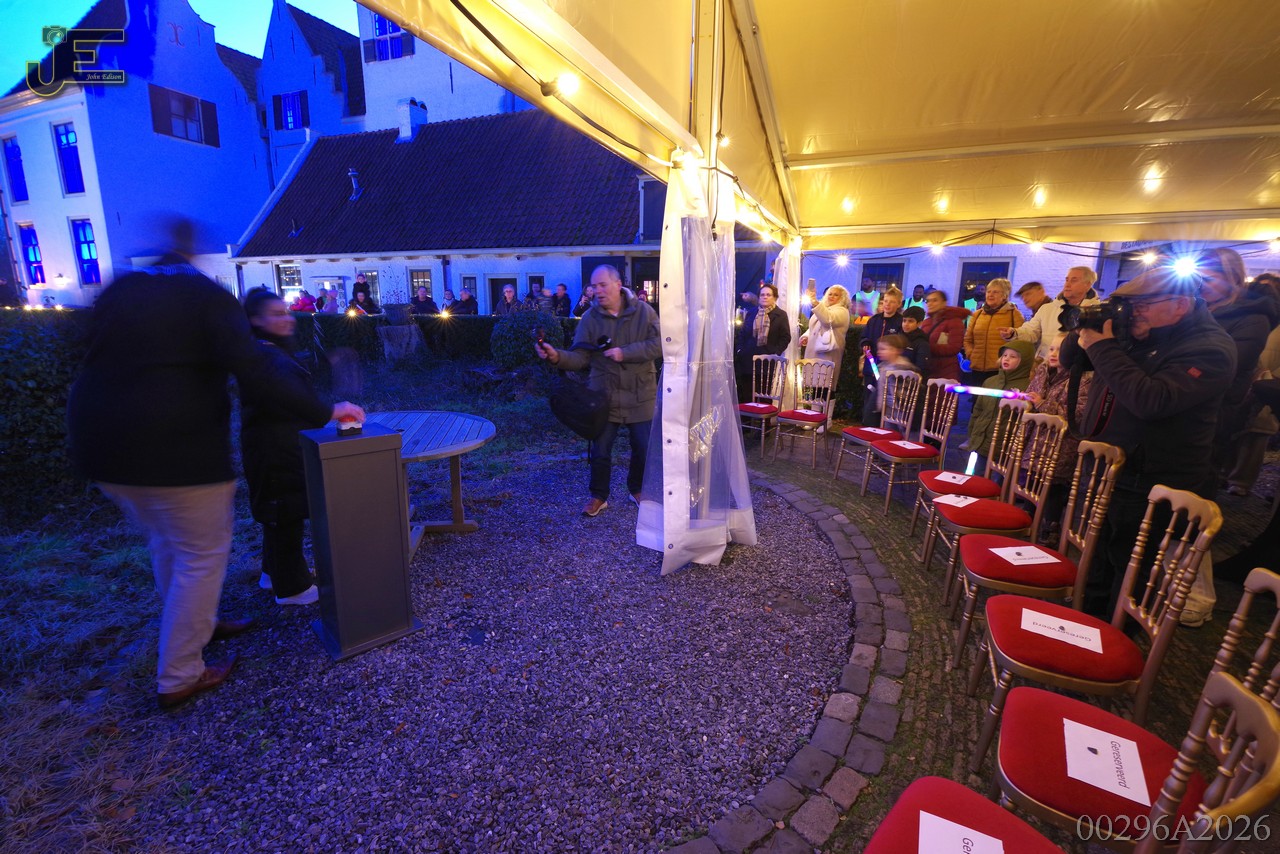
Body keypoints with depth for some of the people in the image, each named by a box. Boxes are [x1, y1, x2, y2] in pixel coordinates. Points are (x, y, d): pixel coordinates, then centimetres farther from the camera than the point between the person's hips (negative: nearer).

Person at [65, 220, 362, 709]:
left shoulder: (116, 292, 12)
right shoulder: (208, 296, -7)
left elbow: (98, 362, 17)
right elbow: (255, 375, -19)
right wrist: (323, 414, -17)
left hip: (102, 446, 7)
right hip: (177, 449, -7)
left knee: (165, 541, 24)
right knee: (202, 555, 7)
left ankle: (197, 625, 43)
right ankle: (179, 678, 16)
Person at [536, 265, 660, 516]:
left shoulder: (643, 311, -5)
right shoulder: (590, 317, -3)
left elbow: (658, 344, -13)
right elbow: (580, 357, -8)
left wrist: (625, 353, -22)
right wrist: (557, 357, -28)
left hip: (640, 395, 0)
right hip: (604, 394, 0)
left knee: (644, 448, 11)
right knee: (600, 451, 7)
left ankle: (637, 489, 37)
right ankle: (598, 496, 28)